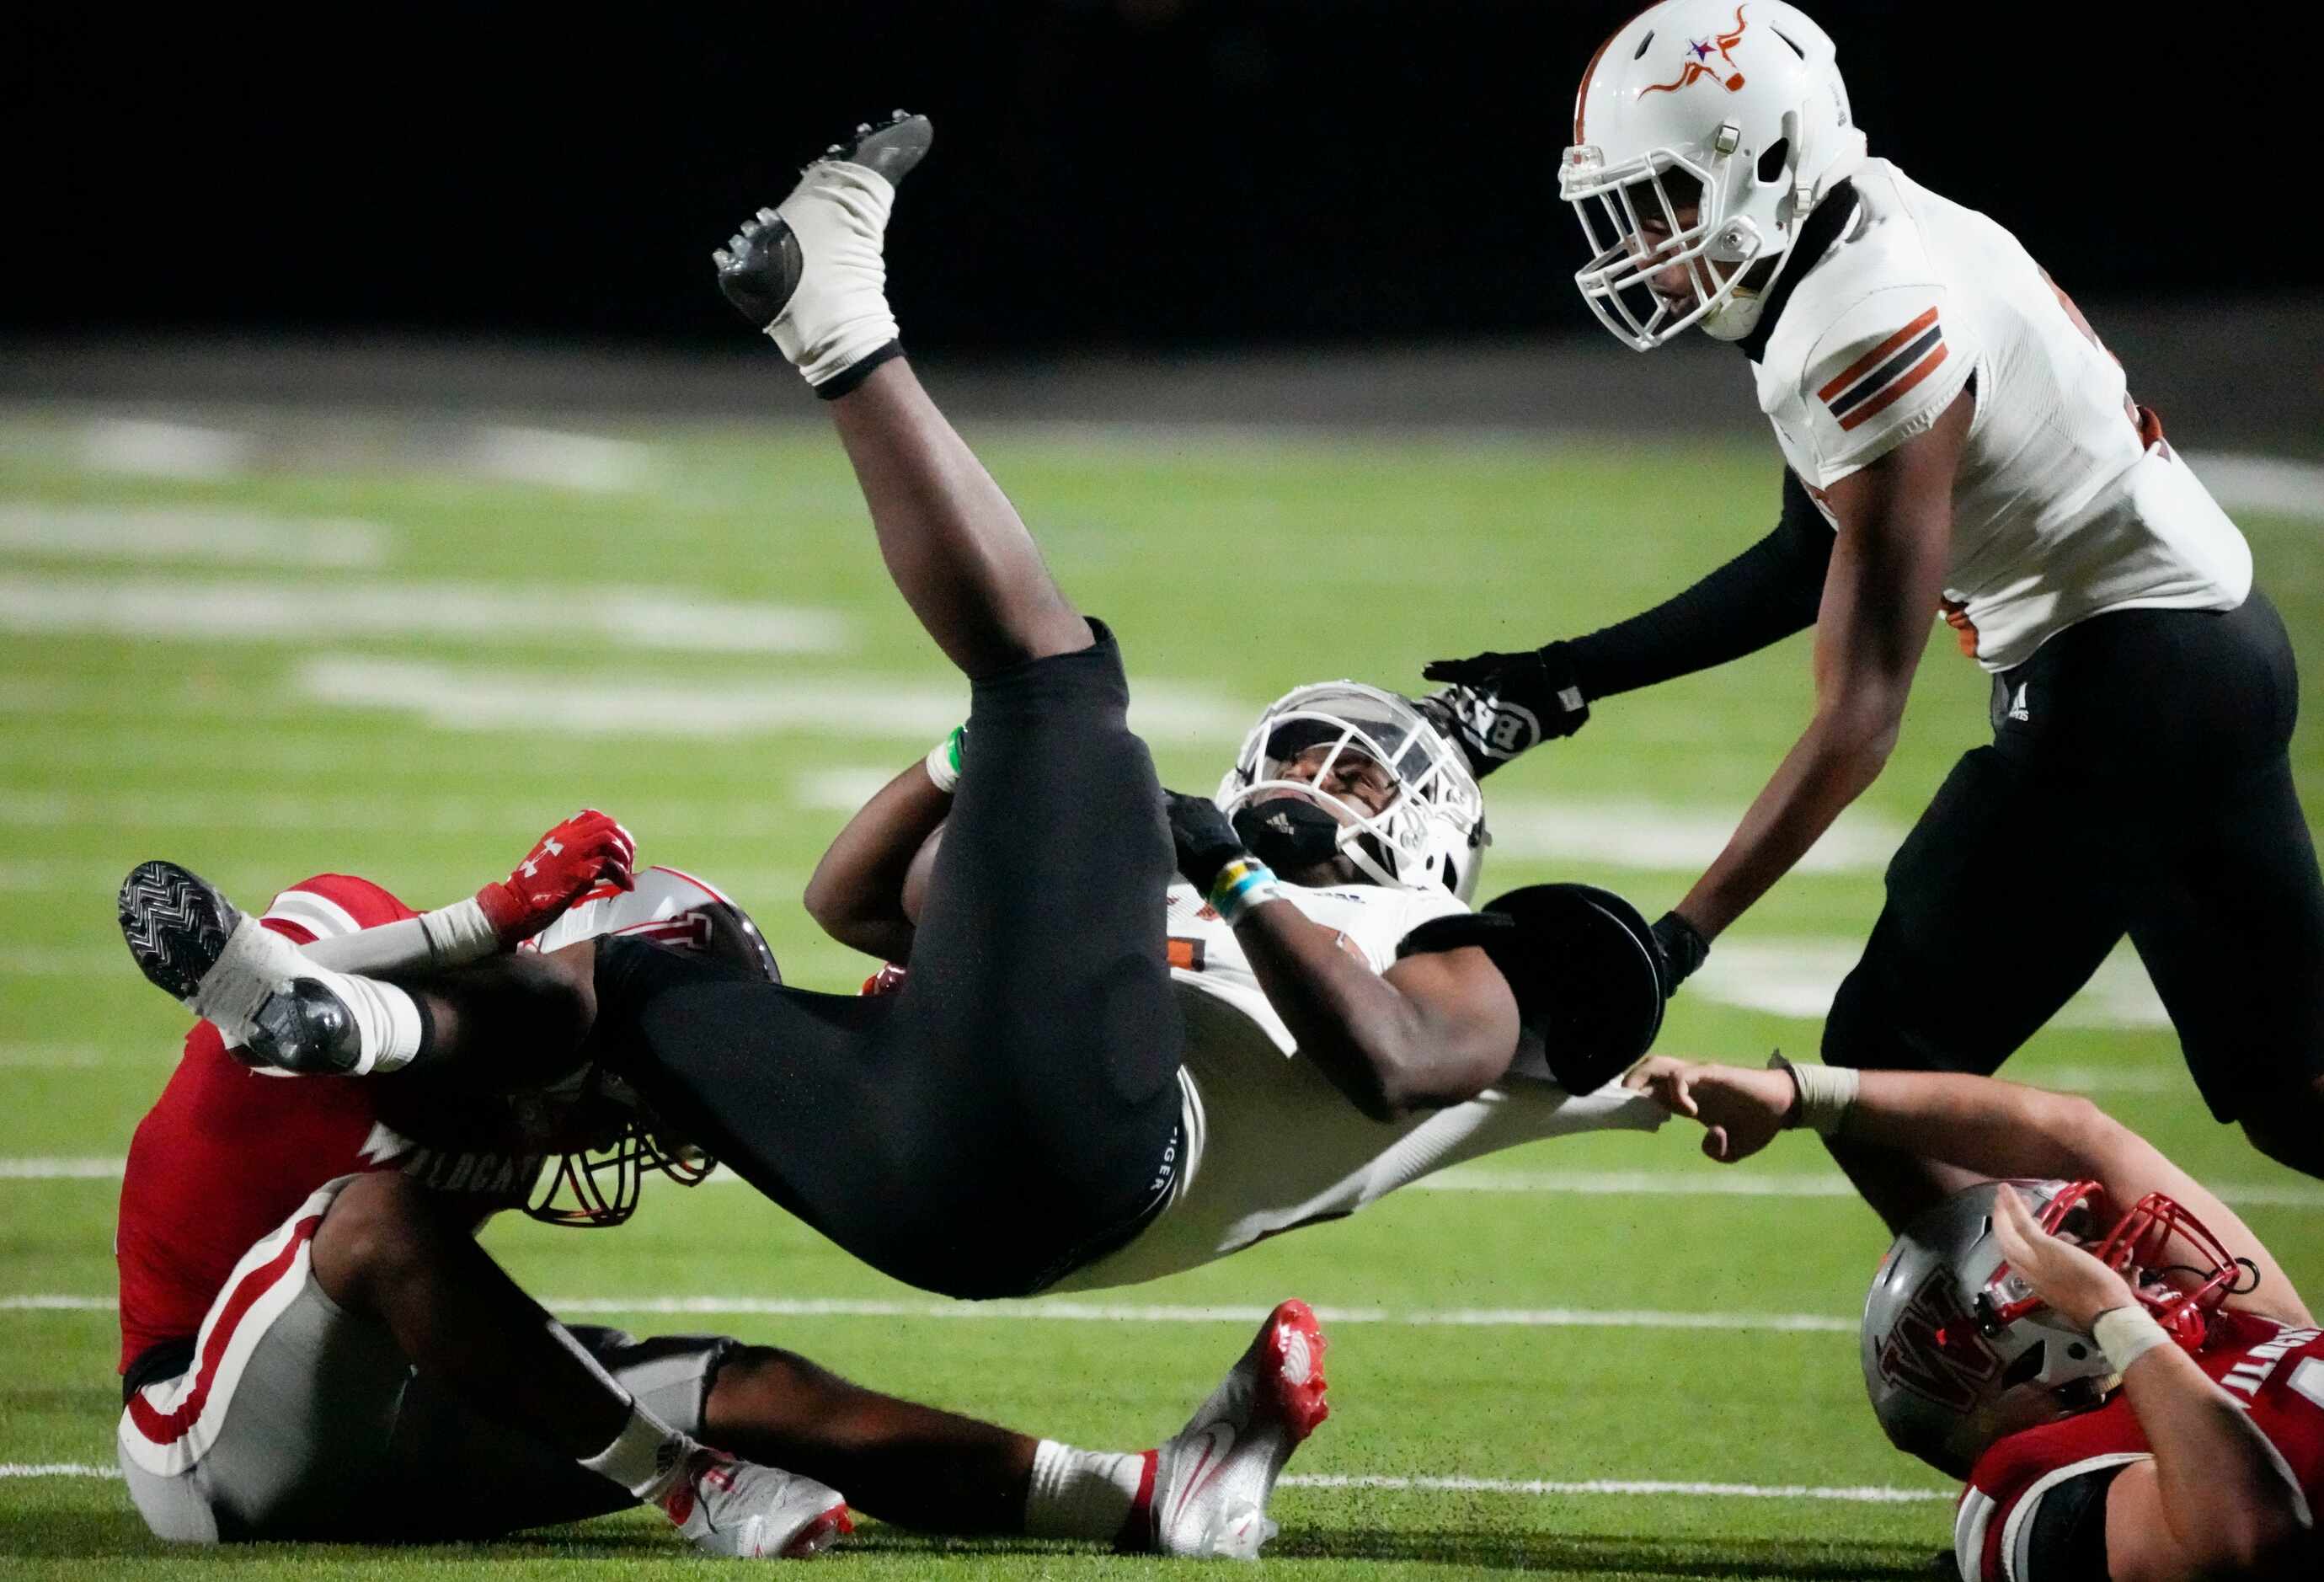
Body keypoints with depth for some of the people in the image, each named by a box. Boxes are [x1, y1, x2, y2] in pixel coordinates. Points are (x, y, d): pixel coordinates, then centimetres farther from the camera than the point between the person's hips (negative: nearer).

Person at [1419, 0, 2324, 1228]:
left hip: (2117, 685, -10)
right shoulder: (1877, 241, 6)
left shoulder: (1869, 334, -22)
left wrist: (1677, 940, -23)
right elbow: (1815, 561, 16)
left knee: (1882, 1072, -4)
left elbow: (1857, 721, -23)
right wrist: (1566, 682, 12)